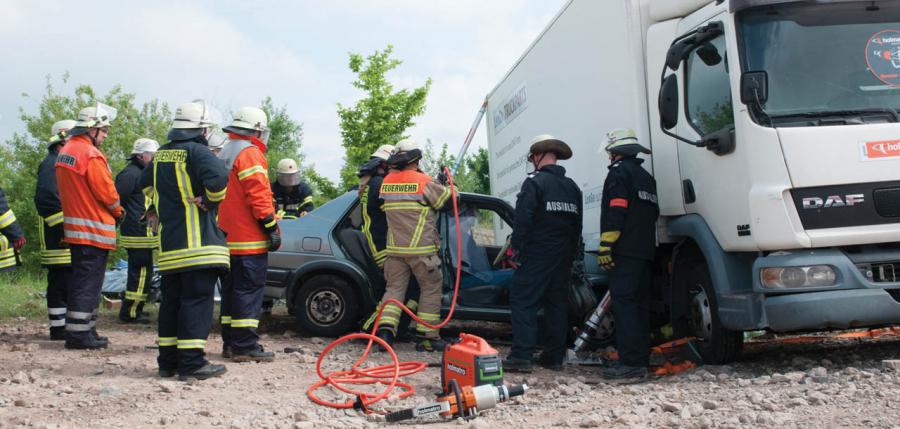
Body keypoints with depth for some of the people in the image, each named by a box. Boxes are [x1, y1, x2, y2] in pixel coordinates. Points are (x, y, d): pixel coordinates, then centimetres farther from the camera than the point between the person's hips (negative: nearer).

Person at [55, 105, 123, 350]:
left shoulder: (65, 152, 13)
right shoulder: (91, 155, -17)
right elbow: (107, 193, -16)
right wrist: (118, 212, 1)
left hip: (74, 227, 9)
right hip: (94, 230, -9)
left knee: (80, 279, 15)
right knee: (89, 282, -5)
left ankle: (81, 330, 20)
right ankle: (79, 334, -4)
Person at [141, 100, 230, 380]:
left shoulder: (161, 155, 16)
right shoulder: (196, 151, -10)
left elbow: (146, 183, 33)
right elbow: (218, 177, -28)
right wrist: (210, 201, -12)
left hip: (168, 245, 8)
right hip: (198, 242, -8)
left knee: (171, 302, 13)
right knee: (196, 301, -6)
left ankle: (168, 361, 17)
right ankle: (191, 362, -8)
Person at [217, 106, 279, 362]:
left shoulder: (224, 155, 19)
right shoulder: (250, 154, -10)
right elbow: (259, 196, -17)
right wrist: (272, 228, -14)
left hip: (227, 237, 9)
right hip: (249, 240, -9)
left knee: (232, 289, 13)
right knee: (249, 291, -8)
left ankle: (230, 342, 16)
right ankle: (245, 346, -10)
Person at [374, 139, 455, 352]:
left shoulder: (387, 181, 6)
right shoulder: (425, 182, -10)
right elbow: (448, 202, -1)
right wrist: (452, 188, 19)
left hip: (394, 249, 5)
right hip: (421, 249, -5)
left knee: (395, 288, 12)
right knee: (431, 289, 7)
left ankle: (385, 328, -7)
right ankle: (426, 336, 7)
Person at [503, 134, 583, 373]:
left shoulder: (535, 182, -9)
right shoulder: (572, 187, 15)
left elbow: (523, 219, -16)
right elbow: (577, 225, 19)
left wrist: (515, 246, -9)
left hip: (536, 255, -7)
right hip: (563, 256, 7)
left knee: (523, 303, -6)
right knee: (557, 304, 11)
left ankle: (521, 356, -13)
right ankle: (554, 357, 13)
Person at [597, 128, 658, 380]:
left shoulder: (619, 172, -5)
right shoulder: (647, 178, 23)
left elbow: (614, 211, -15)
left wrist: (605, 245, -18)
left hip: (625, 251, -9)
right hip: (646, 251, 9)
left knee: (624, 304, -11)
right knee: (640, 305, 11)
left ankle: (630, 362, -16)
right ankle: (641, 361, 13)